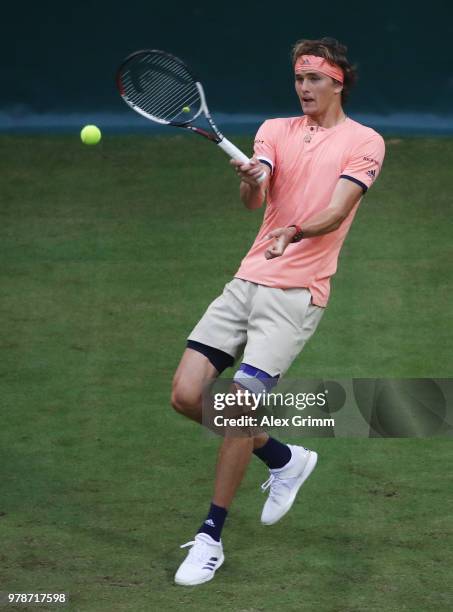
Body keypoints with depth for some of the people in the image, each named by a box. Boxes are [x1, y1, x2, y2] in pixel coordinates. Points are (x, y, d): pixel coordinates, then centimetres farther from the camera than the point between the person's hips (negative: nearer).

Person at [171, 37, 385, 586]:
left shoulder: (364, 142, 1)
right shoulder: (276, 129, 12)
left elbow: (337, 211, -13)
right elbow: (254, 201, -5)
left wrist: (295, 232, -34)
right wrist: (249, 182, -29)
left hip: (296, 293, -5)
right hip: (247, 282, 5)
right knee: (187, 396, -4)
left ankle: (211, 538, -3)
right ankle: (284, 459, 20)